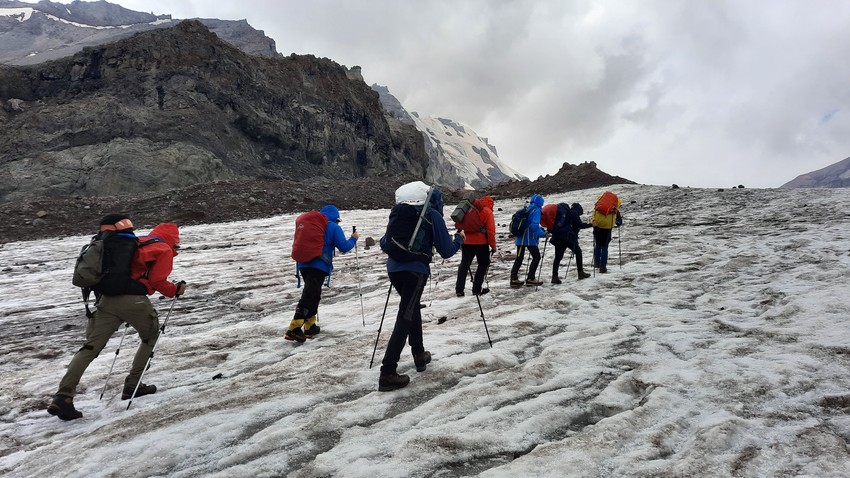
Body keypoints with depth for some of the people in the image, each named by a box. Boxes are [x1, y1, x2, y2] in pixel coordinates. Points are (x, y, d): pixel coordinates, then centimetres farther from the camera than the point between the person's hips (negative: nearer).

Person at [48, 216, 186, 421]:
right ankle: (133, 385, 20)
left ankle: (63, 396, -7)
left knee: (90, 347, 4)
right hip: (133, 301, -5)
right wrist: (175, 290, 12)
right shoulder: (164, 251, 5)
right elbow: (157, 281, -3)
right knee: (150, 336, 20)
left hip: (107, 299, 5)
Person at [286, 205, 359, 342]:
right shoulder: (333, 227, 1)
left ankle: (310, 326, 23)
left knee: (313, 294, 20)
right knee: (309, 296, -11)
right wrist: (353, 239, 16)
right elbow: (344, 247, -1)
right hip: (319, 266, -6)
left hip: (303, 264, 7)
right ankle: (294, 329, -20)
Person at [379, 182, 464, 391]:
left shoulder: (397, 213, 14)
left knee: (413, 308, 25)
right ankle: (388, 373, -9)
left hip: (394, 269, 6)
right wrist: (459, 238, 19)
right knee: (405, 318, -5)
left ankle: (419, 355, 34)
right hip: (415, 271, -6)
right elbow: (446, 251, 0)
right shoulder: (432, 215, -1)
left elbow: (384, 244, 19)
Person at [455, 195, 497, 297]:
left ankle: (459, 289, 8)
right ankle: (477, 289, 7)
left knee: (464, 264, 12)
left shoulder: (470, 209, 12)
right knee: (483, 264, 11)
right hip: (481, 242, -5)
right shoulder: (487, 212, -4)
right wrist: (493, 245, -5)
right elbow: (490, 230, -10)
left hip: (467, 241, 5)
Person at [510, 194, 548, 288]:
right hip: (530, 239, -7)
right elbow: (534, 226, -22)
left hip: (520, 238, 7)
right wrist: (543, 234, -13)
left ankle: (514, 279, 12)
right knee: (536, 257, 6)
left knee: (519, 258, 13)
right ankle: (530, 278, 5)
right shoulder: (536, 210, -11)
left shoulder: (526, 209, 12)